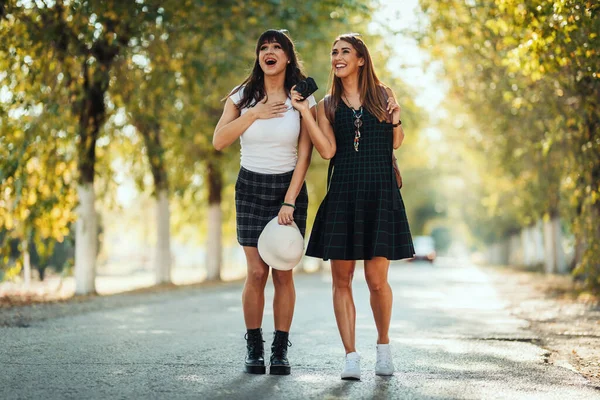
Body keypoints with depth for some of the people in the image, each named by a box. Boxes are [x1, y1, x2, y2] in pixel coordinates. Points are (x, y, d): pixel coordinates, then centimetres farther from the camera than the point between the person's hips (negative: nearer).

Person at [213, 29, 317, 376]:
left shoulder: (302, 100, -2)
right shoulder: (243, 96, 3)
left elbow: (304, 156, -6)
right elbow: (219, 141, -6)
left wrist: (289, 202, -13)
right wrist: (254, 114, -14)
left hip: (289, 187, -1)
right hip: (251, 187, 1)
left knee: (283, 272, -2)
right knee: (257, 272, -5)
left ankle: (281, 350, 6)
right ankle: (254, 348, 6)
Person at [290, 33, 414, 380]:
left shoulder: (383, 95, 8)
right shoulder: (328, 105, 9)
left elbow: (396, 144, 15)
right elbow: (327, 150, -4)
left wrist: (396, 120, -4)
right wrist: (304, 111, -7)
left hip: (380, 194, -1)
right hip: (342, 194, 2)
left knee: (377, 279, -4)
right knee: (342, 279, 0)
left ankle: (384, 344, 20)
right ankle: (351, 357, 7)